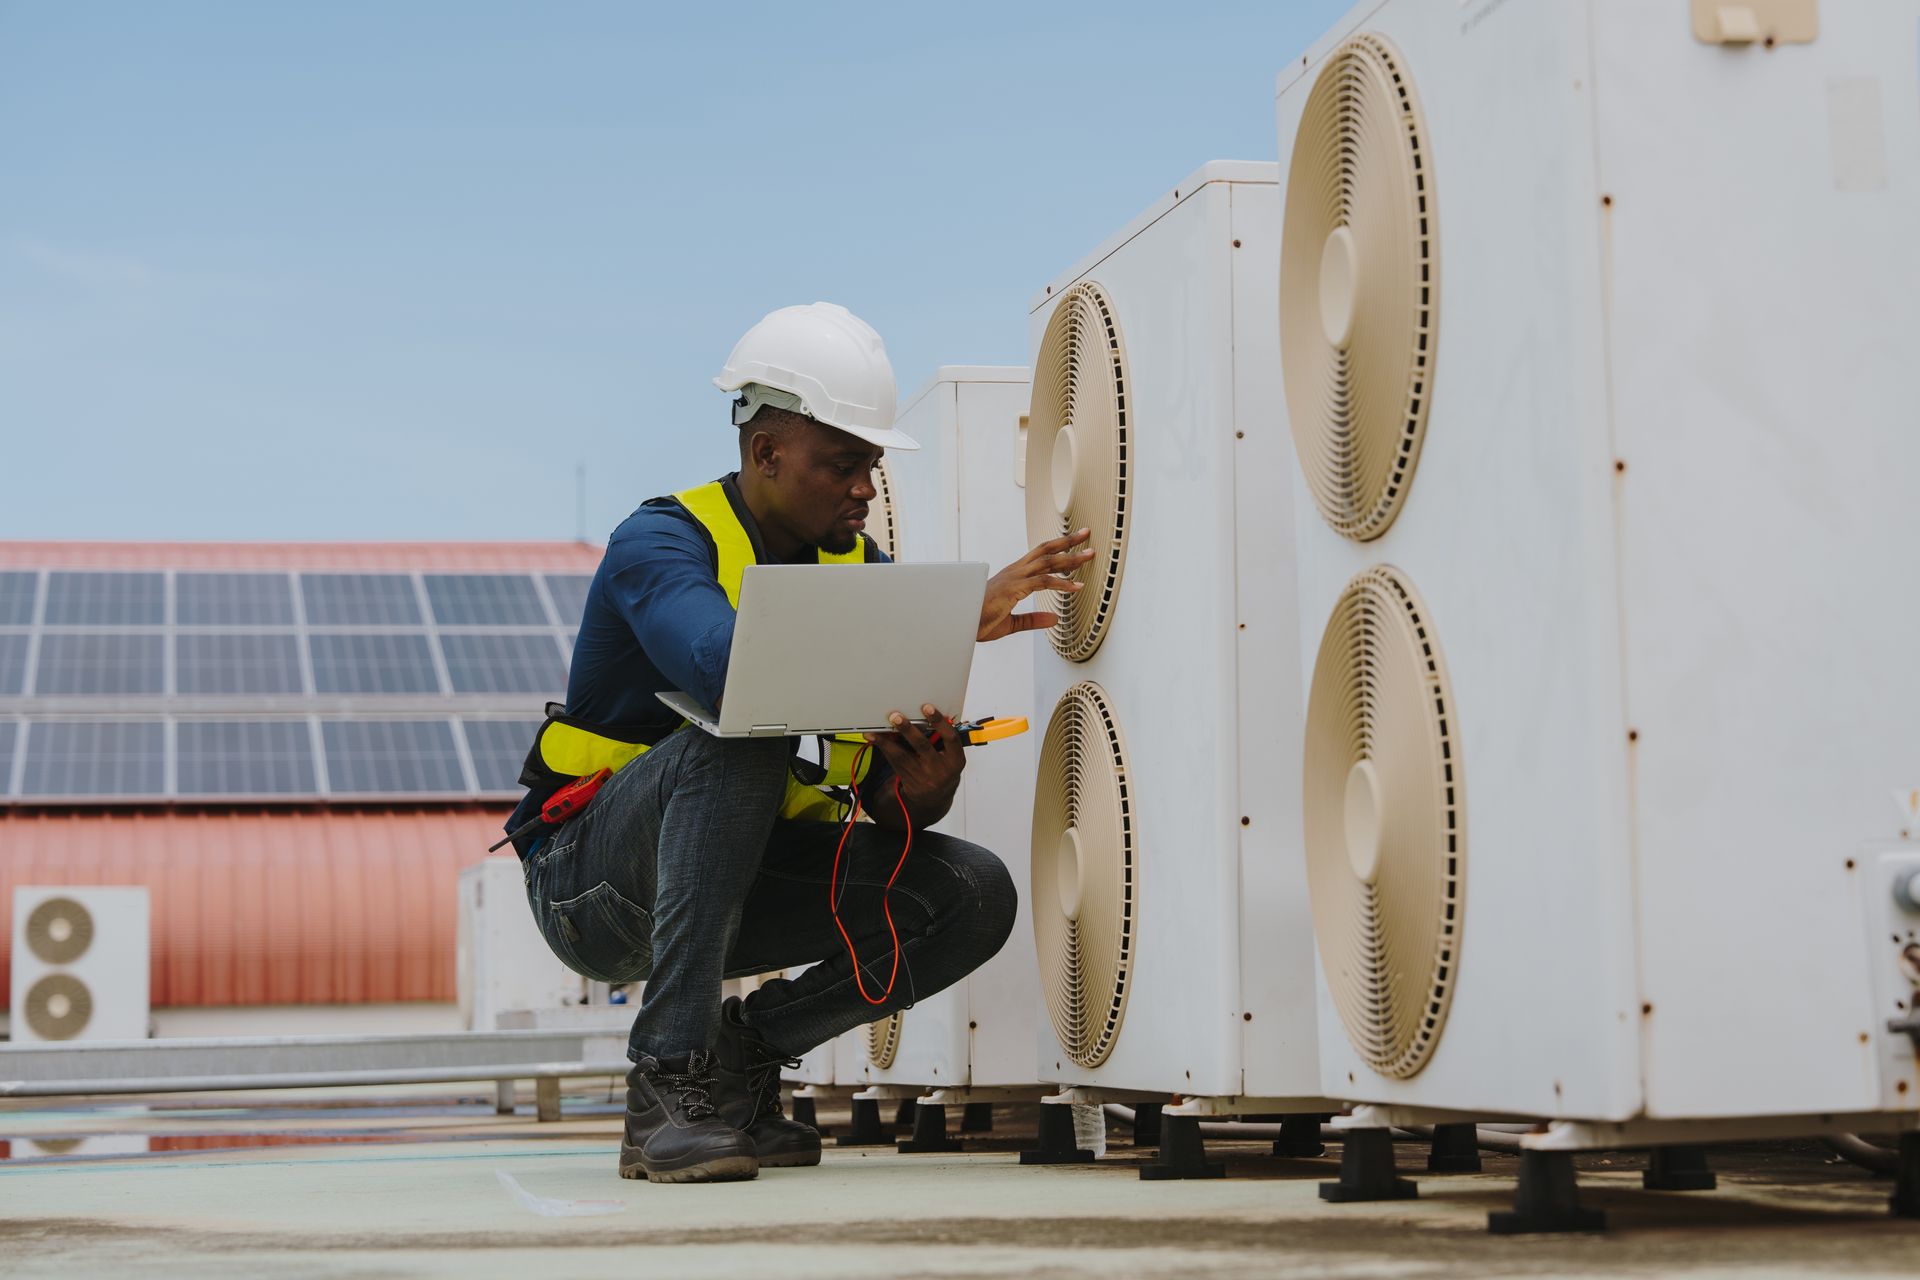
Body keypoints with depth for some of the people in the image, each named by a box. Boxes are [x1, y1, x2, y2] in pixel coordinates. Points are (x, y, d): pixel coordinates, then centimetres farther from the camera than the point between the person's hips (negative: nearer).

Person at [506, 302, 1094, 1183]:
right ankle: (670, 1078, -29)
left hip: (742, 878, 6)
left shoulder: (861, 564, 2)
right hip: (592, 880, -5)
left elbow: (887, 796, -3)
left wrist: (922, 788, -29)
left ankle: (743, 1049, 2)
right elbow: (729, 664, -40)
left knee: (972, 895, -15)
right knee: (738, 741, -35)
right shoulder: (659, 543, -16)